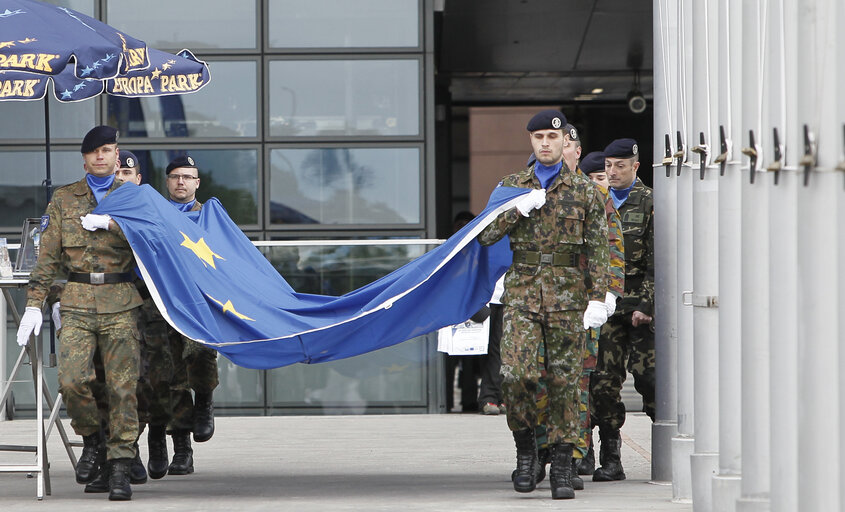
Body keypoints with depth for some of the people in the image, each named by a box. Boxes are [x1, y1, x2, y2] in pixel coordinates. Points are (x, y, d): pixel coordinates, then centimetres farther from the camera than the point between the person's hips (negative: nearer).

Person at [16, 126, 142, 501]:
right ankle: (91, 441, 12)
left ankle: (120, 468, -3)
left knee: (122, 385, -8)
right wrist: (34, 303, 3)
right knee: (72, 379, -14)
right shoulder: (64, 199, 13)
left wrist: (110, 223, -15)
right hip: (77, 304, 1)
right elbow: (48, 255, 11)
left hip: (121, 304, -1)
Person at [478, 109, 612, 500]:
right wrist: (520, 208, -8)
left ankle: (562, 467, 5)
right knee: (516, 374, -15)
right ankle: (525, 448, 7)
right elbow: (485, 236, 5)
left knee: (564, 380, -1)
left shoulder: (584, 192, 7)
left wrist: (597, 298, -5)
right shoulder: (512, 186, 12)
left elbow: (597, 250, 4)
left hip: (568, 293, -1)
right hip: (522, 291, 1)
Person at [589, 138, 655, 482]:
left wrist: (646, 304, -11)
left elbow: (657, 261, -3)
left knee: (648, 376, -7)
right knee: (604, 380, -3)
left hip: (640, 304, -4)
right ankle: (610, 460, 1)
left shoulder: (649, 203, 2)